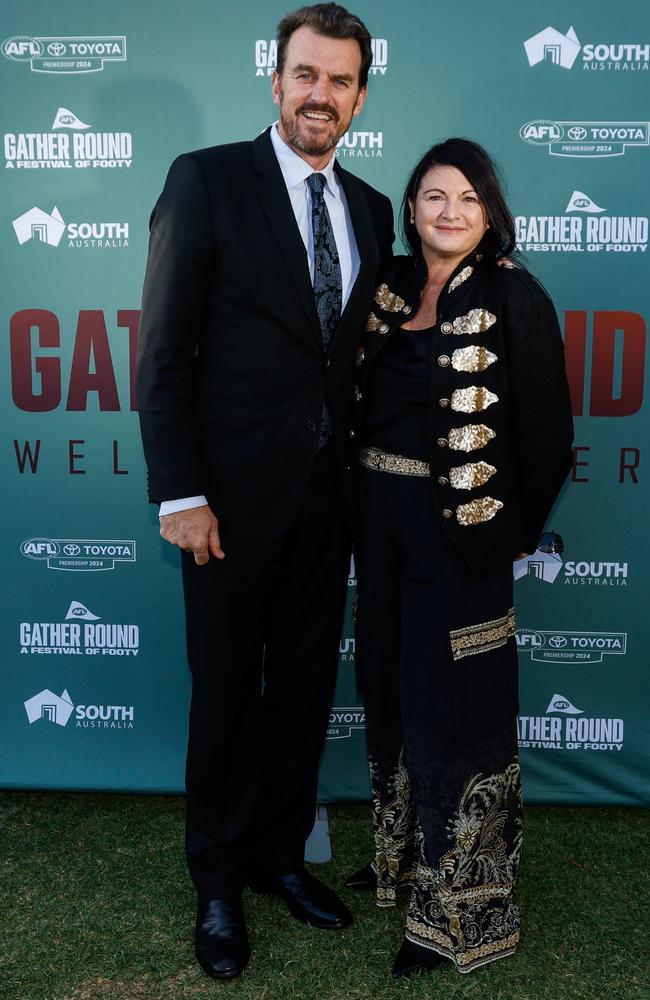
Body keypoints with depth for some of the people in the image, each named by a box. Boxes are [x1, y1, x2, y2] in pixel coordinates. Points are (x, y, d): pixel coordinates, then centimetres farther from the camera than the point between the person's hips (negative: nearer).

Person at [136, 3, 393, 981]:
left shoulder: (370, 209, 10)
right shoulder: (207, 178, -6)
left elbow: (362, 352, 13)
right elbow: (163, 352, -9)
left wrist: (368, 476, 6)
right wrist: (179, 492, -14)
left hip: (329, 495, 5)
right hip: (234, 494, -5)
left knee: (306, 686, 15)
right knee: (226, 692, 9)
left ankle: (278, 852, 36)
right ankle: (218, 880, 30)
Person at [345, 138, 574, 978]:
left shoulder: (515, 299, -7)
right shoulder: (388, 289, 8)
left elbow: (546, 430, -7)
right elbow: (361, 401, 11)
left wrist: (514, 531, -6)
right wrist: (362, 505, 4)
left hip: (459, 528, -6)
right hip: (382, 519, 6)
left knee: (452, 704, 1)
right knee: (390, 689, 17)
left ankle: (462, 909, 19)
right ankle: (402, 857, 38)